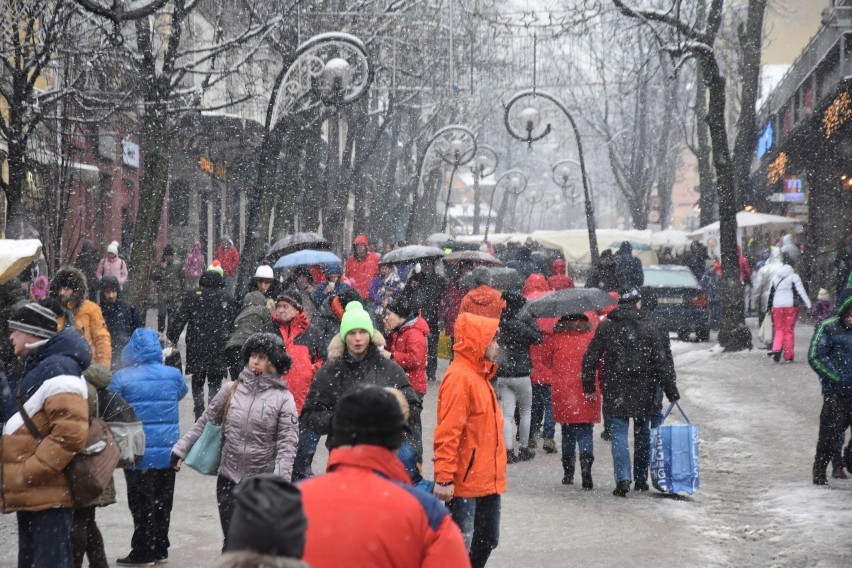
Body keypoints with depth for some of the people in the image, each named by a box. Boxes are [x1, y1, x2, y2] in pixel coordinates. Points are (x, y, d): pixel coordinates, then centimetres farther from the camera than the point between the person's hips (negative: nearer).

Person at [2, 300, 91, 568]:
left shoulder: (57, 370, -15)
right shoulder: (35, 368, 18)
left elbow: (70, 432, -25)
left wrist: (29, 473, -22)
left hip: (47, 494, -11)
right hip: (31, 494, 11)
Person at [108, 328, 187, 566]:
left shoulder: (122, 378, -13)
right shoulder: (173, 375, -1)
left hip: (139, 454, -4)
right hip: (168, 452, 4)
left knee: (141, 504, 6)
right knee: (162, 502, 15)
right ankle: (160, 549, 22)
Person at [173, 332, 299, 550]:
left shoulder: (283, 398, -4)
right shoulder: (230, 390, 5)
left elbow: (287, 444, -9)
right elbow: (204, 422, 11)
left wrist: (280, 481, -18)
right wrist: (180, 450, 6)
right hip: (228, 478, 3)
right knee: (231, 541, 7)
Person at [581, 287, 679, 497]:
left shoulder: (605, 328, -1)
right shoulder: (648, 328, -3)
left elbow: (590, 359, 0)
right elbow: (661, 362, -3)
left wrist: (589, 386, 8)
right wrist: (671, 391, 2)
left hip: (615, 393, 0)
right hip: (643, 393, 1)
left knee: (619, 433, 1)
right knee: (642, 434, 15)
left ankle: (623, 478, -14)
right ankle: (641, 479, 21)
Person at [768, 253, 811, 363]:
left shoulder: (775, 277, 11)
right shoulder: (794, 276, -4)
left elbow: (771, 292, 16)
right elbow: (801, 292, -10)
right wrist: (809, 305, -11)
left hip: (777, 306, 3)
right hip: (790, 305, -3)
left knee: (779, 329, 9)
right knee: (789, 330, 3)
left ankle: (776, 349, -15)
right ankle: (788, 356, 3)